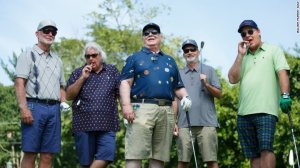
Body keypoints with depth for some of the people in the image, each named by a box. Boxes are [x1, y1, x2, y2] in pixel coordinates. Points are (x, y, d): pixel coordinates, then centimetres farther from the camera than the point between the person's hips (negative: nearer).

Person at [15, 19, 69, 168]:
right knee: (30, 153, -8)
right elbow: (19, 82, -7)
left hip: (54, 108, 5)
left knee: (47, 156, 2)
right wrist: (23, 108, -18)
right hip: (34, 106, -5)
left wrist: (64, 103, 7)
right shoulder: (28, 55, 4)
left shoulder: (57, 60, 22)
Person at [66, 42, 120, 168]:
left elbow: (120, 94, 10)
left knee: (106, 156, -16)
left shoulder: (112, 71, 12)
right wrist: (82, 78, -8)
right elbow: (69, 96, 2)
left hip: (107, 124, 0)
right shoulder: (78, 73, 10)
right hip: (84, 124, 0)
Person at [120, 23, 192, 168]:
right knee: (135, 154, -13)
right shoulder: (134, 58, 15)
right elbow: (125, 83, 3)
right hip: (142, 108, -4)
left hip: (166, 111, 4)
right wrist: (126, 105, -13)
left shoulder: (170, 61, 26)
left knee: (160, 156, 2)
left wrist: (185, 97, 0)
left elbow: (178, 87, 23)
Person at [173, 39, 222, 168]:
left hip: (206, 122, -2)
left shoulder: (209, 70, 12)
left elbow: (219, 94, 7)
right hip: (184, 124, 2)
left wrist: (207, 85, -11)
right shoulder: (179, 74, 17)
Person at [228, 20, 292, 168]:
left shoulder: (273, 50, 10)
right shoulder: (243, 58, 23)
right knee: (253, 155, 4)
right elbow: (232, 79, 10)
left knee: (265, 149, -18)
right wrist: (240, 55, 7)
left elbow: (282, 73, -3)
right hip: (244, 112, 5)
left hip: (265, 111, -5)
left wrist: (285, 95, -18)